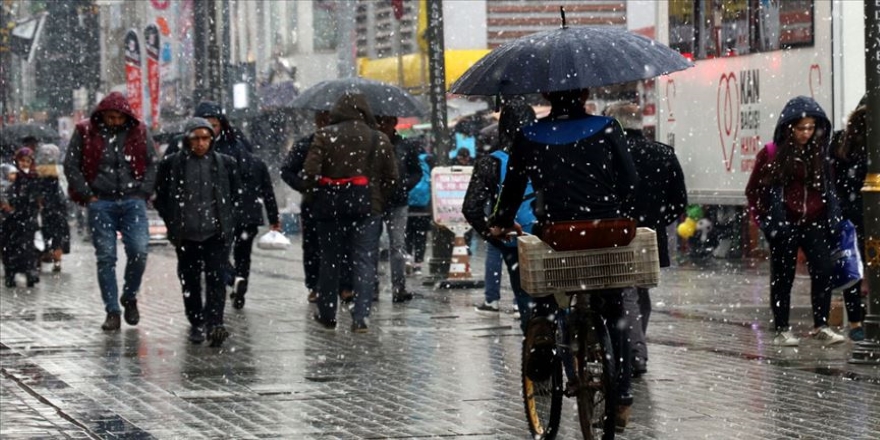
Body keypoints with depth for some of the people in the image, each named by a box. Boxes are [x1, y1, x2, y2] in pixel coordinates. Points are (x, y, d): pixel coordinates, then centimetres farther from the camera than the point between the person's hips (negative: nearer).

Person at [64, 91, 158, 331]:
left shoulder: (139, 132, 6)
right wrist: (87, 195, -2)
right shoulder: (85, 132, 1)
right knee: (106, 257, -1)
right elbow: (71, 165, 4)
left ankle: (130, 297, 13)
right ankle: (112, 311, 4)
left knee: (139, 251, -12)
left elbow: (153, 164, 12)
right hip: (100, 203, -1)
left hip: (132, 201, 1)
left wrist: (143, 192, 1)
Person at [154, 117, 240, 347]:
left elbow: (235, 196, 13)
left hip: (217, 233, 0)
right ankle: (196, 324, 20)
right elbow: (160, 197, 8)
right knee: (190, 280, 7)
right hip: (186, 235, 1)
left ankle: (214, 323, -18)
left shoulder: (225, 163, 4)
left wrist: (227, 222, 5)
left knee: (216, 277, -12)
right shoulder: (172, 164, 0)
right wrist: (173, 224, 2)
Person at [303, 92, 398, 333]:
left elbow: (311, 171, -9)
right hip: (367, 206, 0)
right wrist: (380, 201, 12)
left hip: (330, 206, 0)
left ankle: (327, 314, 20)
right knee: (365, 261, 1)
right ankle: (360, 317, -9)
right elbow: (391, 177, 3)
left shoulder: (324, 135, -3)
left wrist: (316, 192, 6)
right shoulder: (379, 139, 3)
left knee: (329, 260, 12)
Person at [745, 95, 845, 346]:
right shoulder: (773, 154, -6)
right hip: (784, 225, -3)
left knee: (824, 270, -7)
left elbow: (828, 187, 14)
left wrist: (832, 215, 6)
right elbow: (753, 190, 1)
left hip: (814, 223, 3)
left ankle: (821, 326, 1)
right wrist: (762, 218, -2)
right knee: (783, 277, 6)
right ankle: (781, 330, 14)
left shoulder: (820, 152, 4)